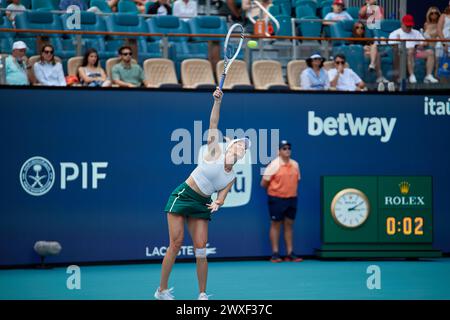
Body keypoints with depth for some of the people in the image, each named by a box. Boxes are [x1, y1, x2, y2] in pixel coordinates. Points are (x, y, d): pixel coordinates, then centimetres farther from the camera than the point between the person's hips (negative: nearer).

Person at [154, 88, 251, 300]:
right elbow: (213, 125, -12)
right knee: (176, 243, -8)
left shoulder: (232, 177, 7)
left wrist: (217, 203, -22)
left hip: (201, 205, 5)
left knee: (201, 248, -3)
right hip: (183, 196, -5)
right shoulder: (215, 152, -5)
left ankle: (202, 295, 5)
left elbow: (222, 196, 2)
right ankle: (162, 290, 1)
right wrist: (217, 102, -24)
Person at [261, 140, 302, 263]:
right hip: (276, 199, -5)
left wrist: (290, 190, 10)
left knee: (289, 225, 9)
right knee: (276, 225, 2)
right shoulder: (274, 164, -10)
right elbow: (264, 183, -7)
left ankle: (290, 253, 13)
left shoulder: (295, 164, 6)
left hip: (291, 198, 5)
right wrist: (274, 190, 6)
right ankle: (275, 254, 6)